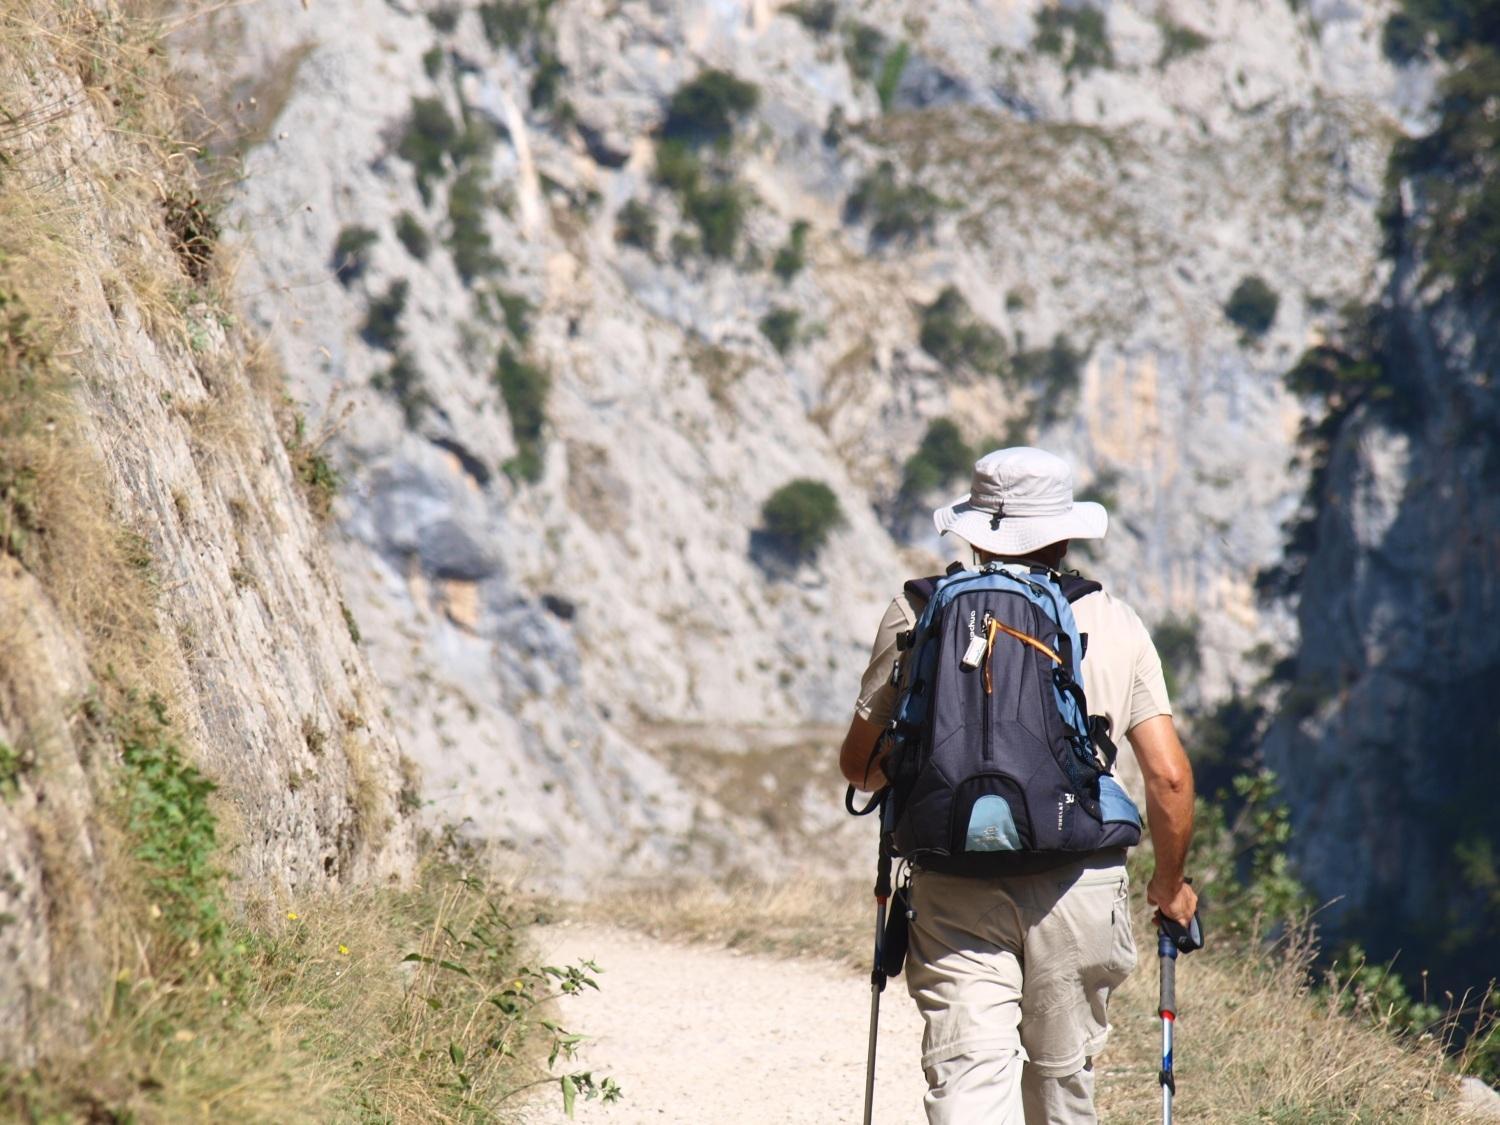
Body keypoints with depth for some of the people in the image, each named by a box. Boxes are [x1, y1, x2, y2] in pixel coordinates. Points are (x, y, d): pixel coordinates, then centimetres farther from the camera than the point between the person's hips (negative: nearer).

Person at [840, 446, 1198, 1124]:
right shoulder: (1116, 624, 5)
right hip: (1081, 885, 1)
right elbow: (1168, 776, 2)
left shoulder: (916, 615, 3)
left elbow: (858, 764, 7)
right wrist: (1170, 883, 19)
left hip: (955, 894, -1)